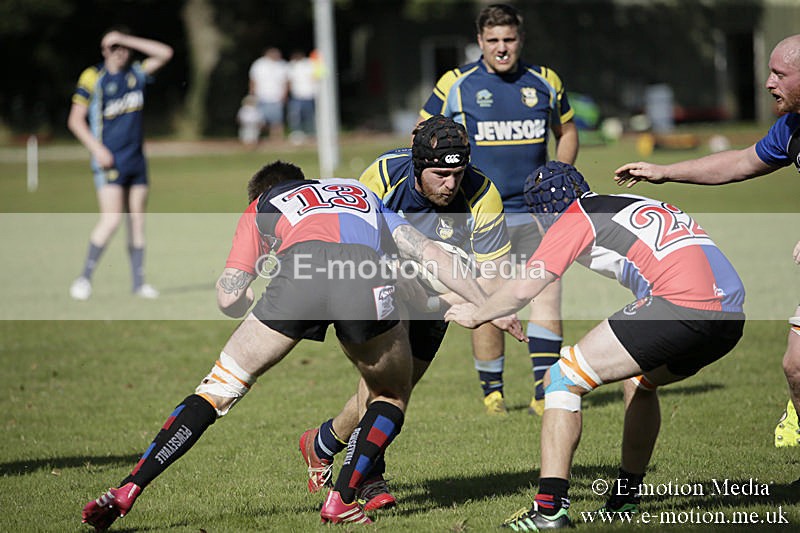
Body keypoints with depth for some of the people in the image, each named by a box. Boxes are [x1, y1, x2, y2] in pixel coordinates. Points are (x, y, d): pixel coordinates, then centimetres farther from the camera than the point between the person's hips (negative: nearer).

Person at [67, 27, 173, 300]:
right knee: (111, 218, -17)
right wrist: (97, 148, -16)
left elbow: (165, 53, 6)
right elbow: (75, 119, -5)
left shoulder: (136, 73, 9)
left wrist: (128, 39, -3)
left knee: (137, 220, 6)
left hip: (136, 160, 6)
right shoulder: (92, 78, -5)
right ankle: (85, 277, -9)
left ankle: (138, 282, 12)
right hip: (109, 160, -6)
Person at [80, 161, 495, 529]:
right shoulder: (361, 193, 44)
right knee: (392, 396, 26)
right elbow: (428, 251, 32)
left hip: (299, 272, 0)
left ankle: (127, 491, 5)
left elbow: (228, 298, 24)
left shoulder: (261, 208, 37)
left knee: (220, 387, 12)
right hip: (367, 277, 1)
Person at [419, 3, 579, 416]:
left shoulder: (545, 82, 6)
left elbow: (567, 132, 21)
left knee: (548, 289, -12)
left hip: (534, 212, 2)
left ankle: (544, 393, -11)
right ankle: (492, 392, 16)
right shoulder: (455, 84, -2)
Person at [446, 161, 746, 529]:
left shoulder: (576, 218, 8)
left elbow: (524, 289, 3)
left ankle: (550, 508, -8)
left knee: (563, 379, 0)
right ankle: (625, 498, 35)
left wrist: (476, 315, 21)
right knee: (641, 381, 34)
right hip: (733, 310, 8)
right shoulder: (637, 203, 30)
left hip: (682, 303, -8)